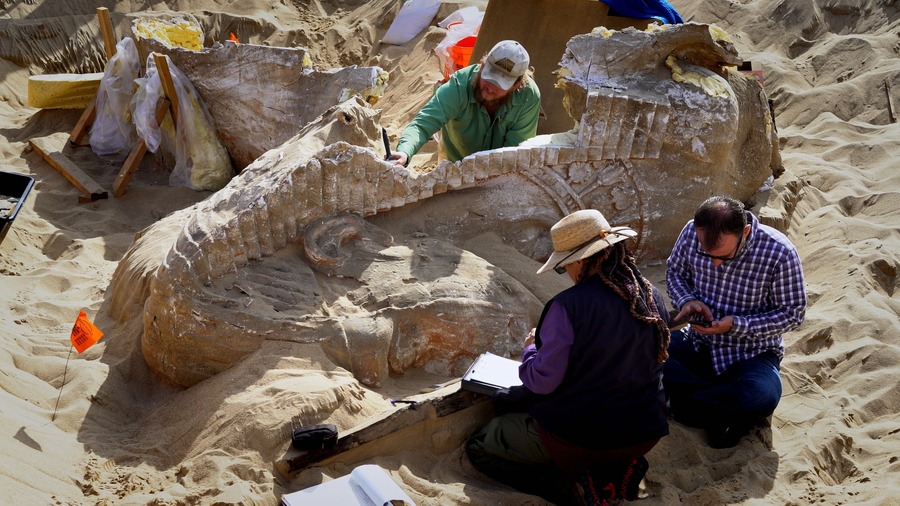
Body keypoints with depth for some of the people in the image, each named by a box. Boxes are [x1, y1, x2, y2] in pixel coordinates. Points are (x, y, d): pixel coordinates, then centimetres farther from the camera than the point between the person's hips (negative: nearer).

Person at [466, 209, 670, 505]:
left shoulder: (569, 305, -23)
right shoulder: (653, 297, -3)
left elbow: (542, 382, -17)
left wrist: (530, 350, 4)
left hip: (579, 436, -7)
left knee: (478, 449, 14)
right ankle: (619, 469, 8)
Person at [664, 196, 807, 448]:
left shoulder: (779, 253, -21)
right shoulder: (691, 233, -13)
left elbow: (793, 313, -11)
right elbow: (674, 271, 7)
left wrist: (736, 325, -24)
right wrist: (687, 300, -15)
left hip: (751, 353, -3)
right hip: (698, 343, 4)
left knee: (762, 397, -37)